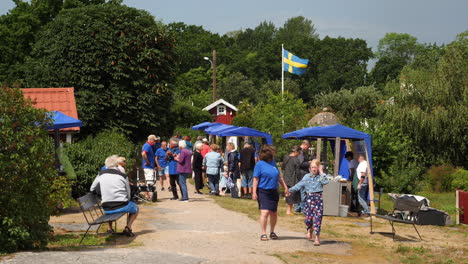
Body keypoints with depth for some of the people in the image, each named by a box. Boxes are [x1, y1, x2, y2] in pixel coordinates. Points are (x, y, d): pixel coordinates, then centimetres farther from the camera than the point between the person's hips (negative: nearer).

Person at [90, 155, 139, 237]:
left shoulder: (101, 174, 4)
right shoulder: (122, 175, -2)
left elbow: (92, 189, 16)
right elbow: (128, 194, 3)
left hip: (106, 209, 3)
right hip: (121, 207, -3)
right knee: (135, 208, 26)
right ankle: (128, 228, 6)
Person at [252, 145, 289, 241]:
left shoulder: (273, 163, 12)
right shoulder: (259, 164, -6)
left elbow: (279, 176, 21)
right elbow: (256, 179, -8)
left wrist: (285, 186, 20)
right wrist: (254, 192, -13)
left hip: (274, 192, 6)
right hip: (263, 192, -6)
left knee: (274, 213, 10)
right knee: (265, 212, -13)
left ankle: (272, 232, 25)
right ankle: (263, 234, -5)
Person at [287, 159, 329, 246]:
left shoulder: (321, 176, 2)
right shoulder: (307, 177, 7)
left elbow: (325, 182, -18)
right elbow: (299, 185, 5)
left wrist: (321, 172, -11)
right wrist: (290, 190, -3)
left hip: (318, 198, -2)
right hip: (309, 198, 2)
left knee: (317, 218, -7)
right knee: (308, 217, 0)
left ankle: (317, 237, 0)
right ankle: (309, 230, 34)